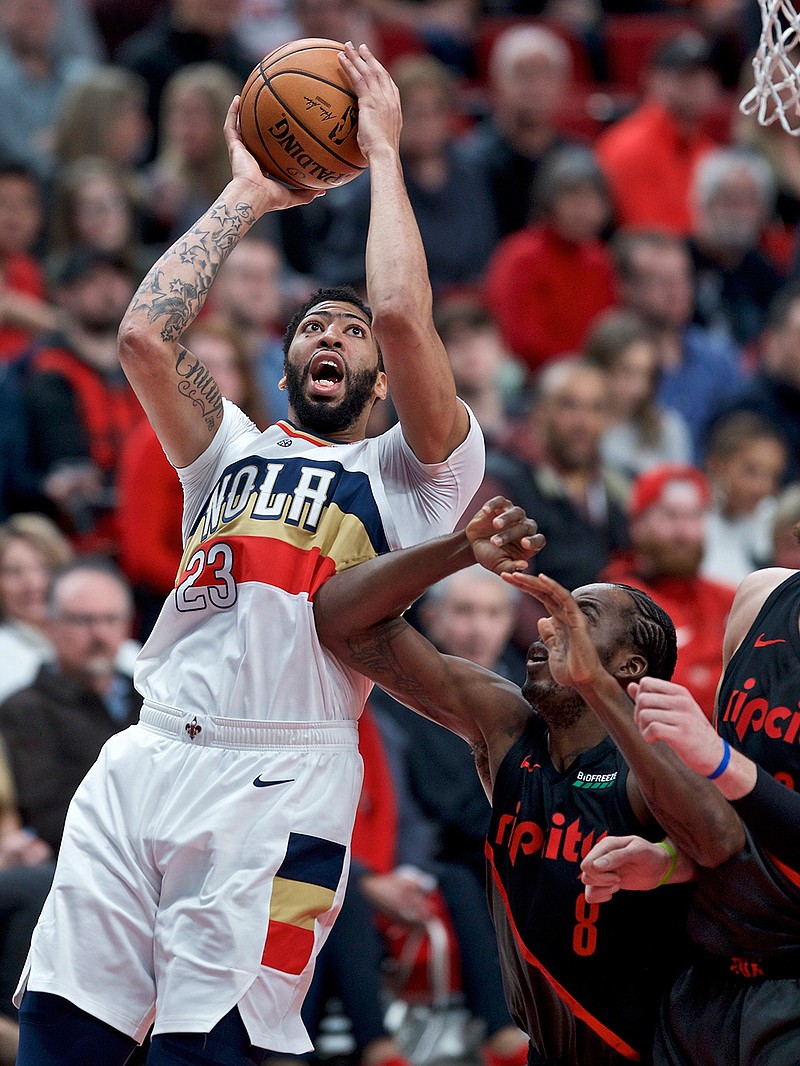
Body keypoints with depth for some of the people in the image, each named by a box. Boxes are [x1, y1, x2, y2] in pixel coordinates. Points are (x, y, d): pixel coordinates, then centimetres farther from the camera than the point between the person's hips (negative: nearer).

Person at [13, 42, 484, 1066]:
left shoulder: (414, 473, 12)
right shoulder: (232, 452, 26)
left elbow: (403, 317, -5)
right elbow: (146, 335, 9)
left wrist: (382, 154, 6)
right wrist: (244, 196, 16)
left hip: (280, 779, -4)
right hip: (147, 755, 4)